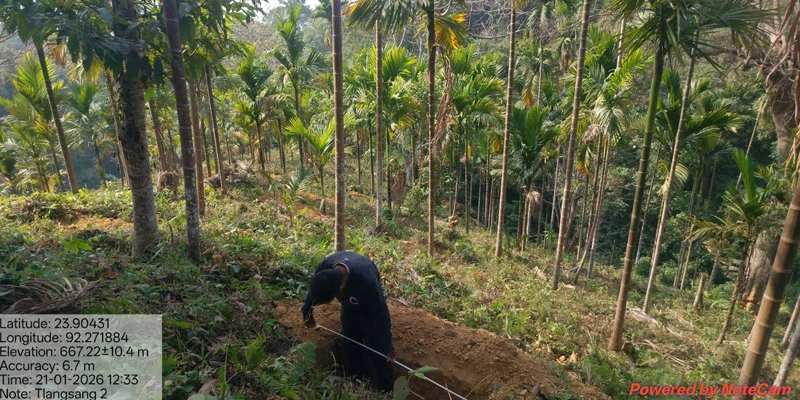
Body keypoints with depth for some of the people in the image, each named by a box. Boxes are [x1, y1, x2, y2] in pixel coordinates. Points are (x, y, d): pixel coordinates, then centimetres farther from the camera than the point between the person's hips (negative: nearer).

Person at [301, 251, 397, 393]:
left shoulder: (366, 281, -47)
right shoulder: (325, 267, -32)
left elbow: (381, 314, -30)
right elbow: (314, 290, -7)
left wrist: (387, 345, -23)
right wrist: (307, 312, 8)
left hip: (370, 309, -5)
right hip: (349, 305, 5)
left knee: (378, 350, -1)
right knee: (350, 344, 15)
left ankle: (385, 392, 18)